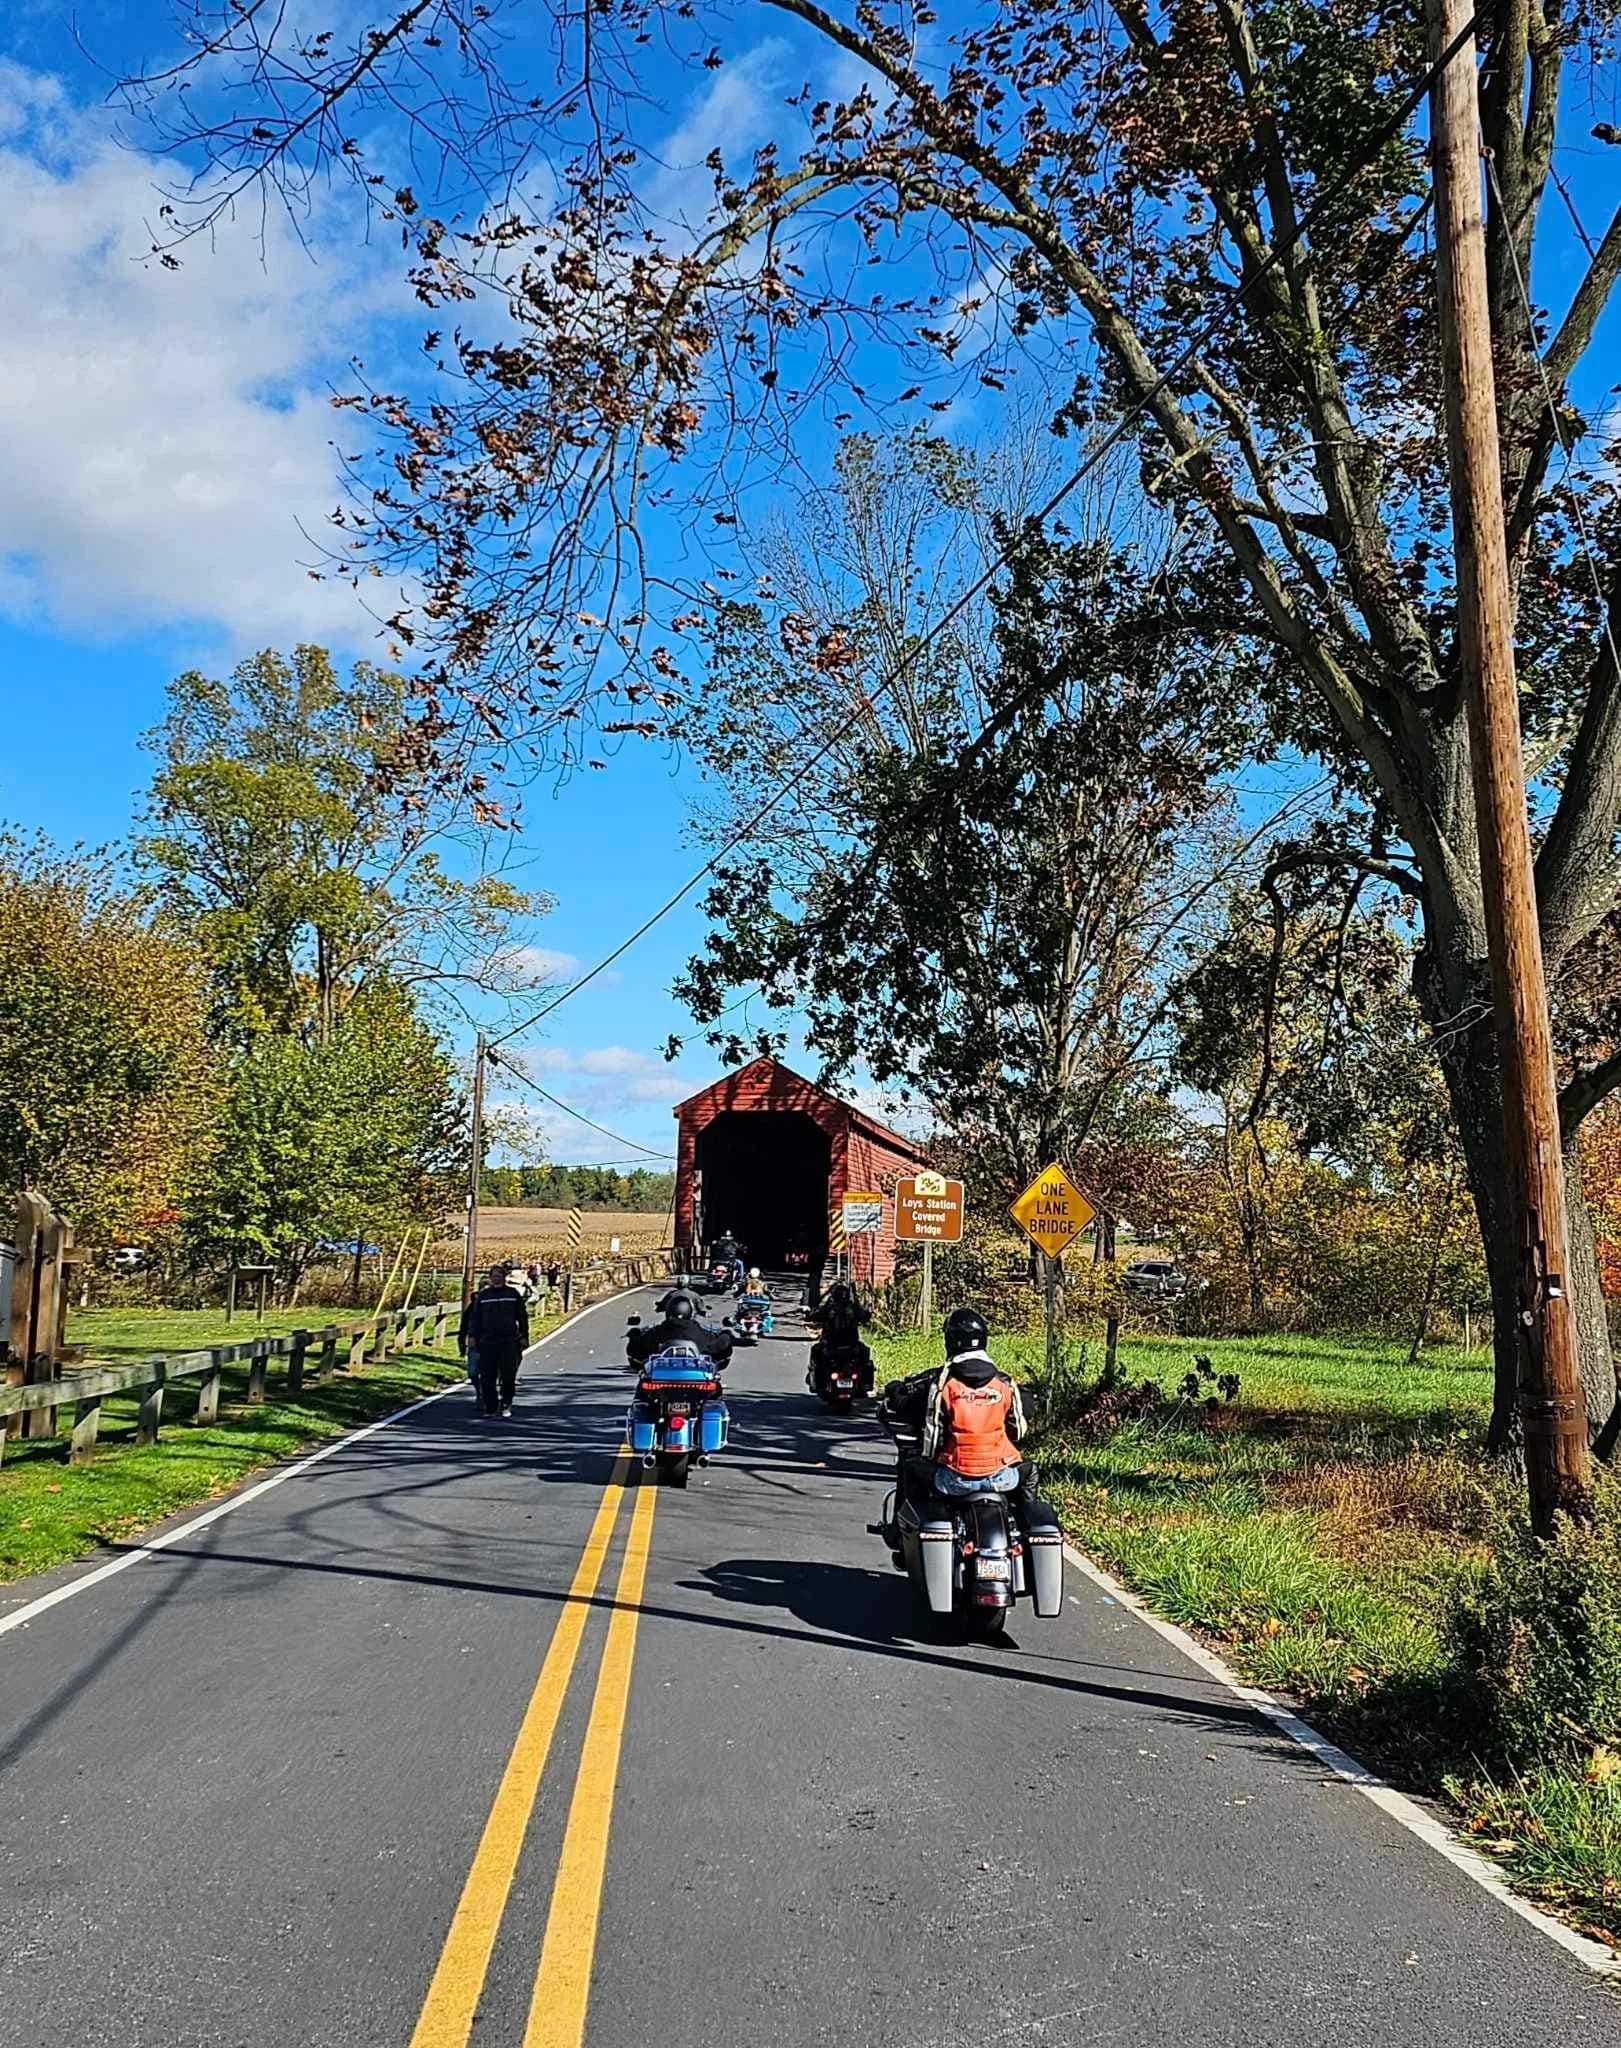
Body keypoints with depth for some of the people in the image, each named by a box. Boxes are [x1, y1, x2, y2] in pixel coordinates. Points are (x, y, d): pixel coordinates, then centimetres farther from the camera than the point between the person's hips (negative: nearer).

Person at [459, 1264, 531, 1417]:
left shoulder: (513, 1294, 6)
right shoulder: (482, 1295, 9)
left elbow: (522, 1316, 9)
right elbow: (474, 1317, 10)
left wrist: (524, 1336, 5)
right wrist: (472, 1336, 1)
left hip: (509, 1342, -1)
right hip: (487, 1342, 1)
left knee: (508, 1377, 0)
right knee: (487, 1377, 0)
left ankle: (506, 1405, 13)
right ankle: (490, 1406, 8)